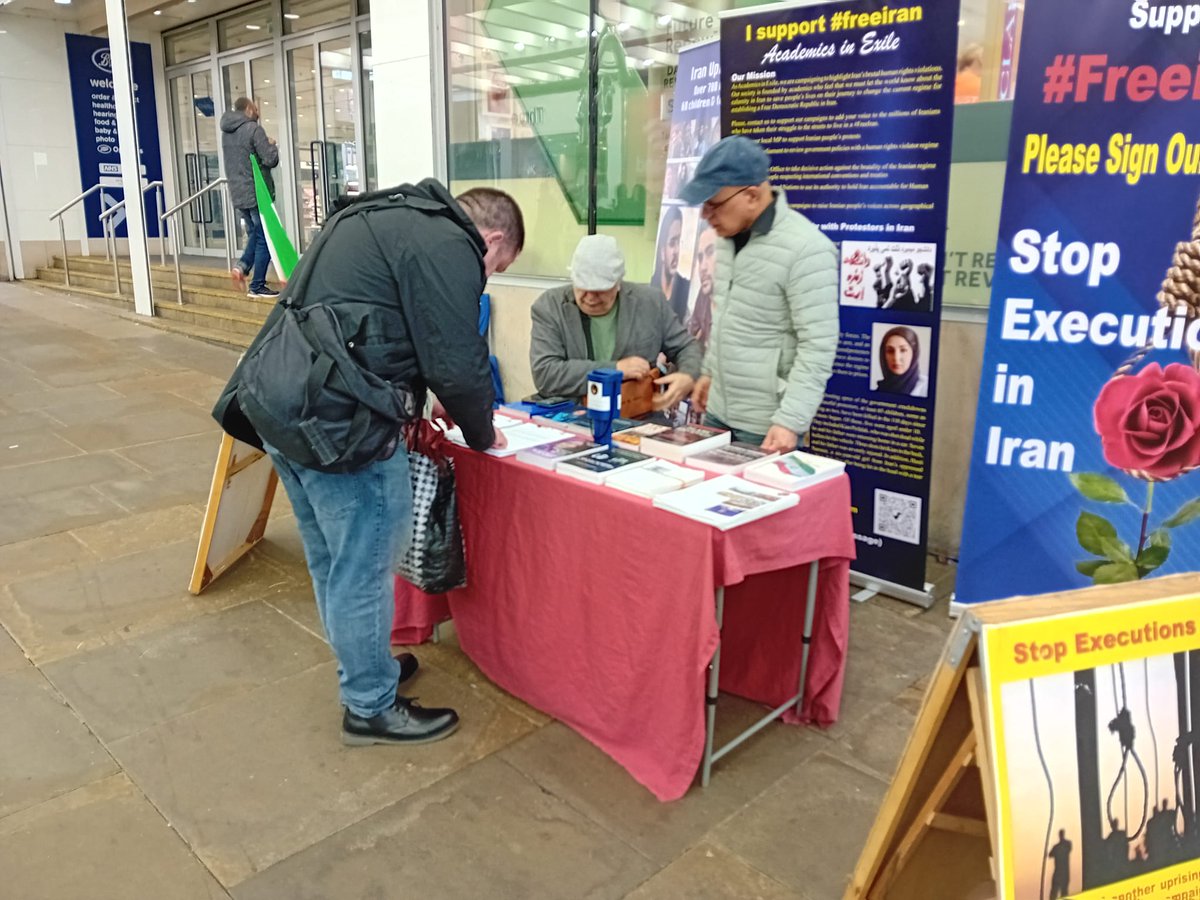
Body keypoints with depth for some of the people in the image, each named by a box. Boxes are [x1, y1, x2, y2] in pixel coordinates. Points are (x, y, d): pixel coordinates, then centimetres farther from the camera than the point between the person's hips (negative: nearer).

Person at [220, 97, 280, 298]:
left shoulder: (226, 132, 12)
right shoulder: (254, 129, -12)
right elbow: (271, 160, -16)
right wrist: (272, 145, 5)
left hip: (238, 194, 7)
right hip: (257, 193, -7)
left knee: (254, 234, 21)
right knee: (264, 238, 0)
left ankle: (242, 266, -1)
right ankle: (257, 287, 1)